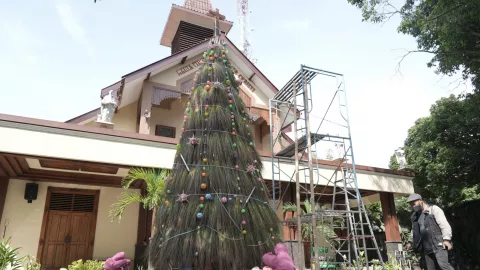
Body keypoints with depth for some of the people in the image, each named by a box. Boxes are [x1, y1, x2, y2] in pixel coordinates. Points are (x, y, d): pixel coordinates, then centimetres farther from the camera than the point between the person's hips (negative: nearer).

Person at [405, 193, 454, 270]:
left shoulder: (434, 209, -1)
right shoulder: (414, 216, 17)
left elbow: (444, 225, -9)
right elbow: (414, 231, 29)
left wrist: (446, 239, -21)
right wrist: (410, 242, 17)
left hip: (438, 245, -6)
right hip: (426, 248, 6)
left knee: (443, 264, -22)